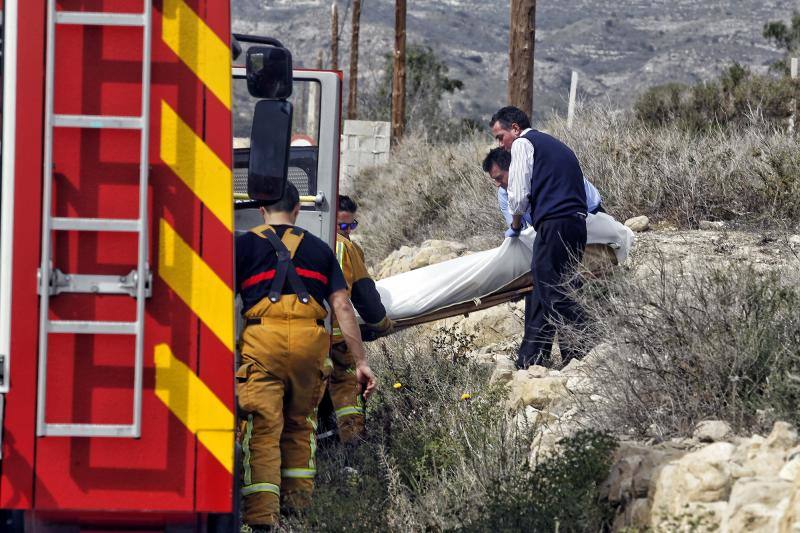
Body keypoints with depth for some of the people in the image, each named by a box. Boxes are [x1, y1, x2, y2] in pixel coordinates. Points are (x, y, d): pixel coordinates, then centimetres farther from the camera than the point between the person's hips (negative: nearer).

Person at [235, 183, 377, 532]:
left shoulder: (245, 245, 14)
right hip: (310, 340, 3)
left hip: (263, 338, -2)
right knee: (300, 422, 22)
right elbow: (342, 306, 12)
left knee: (262, 426, -5)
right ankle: (298, 497, 25)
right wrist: (361, 362, 11)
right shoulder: (319, 249, 20)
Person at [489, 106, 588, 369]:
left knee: (554, 293, -10)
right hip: (578, 222, 9)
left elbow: (519, 193, -4)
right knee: (544, 291, 11)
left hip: (554, 224, -9)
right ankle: (530, 358, 12)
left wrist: (515, 224, 14)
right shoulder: (555, 145, 28)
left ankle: (581, 348, -18)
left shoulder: (523, 144, 2)